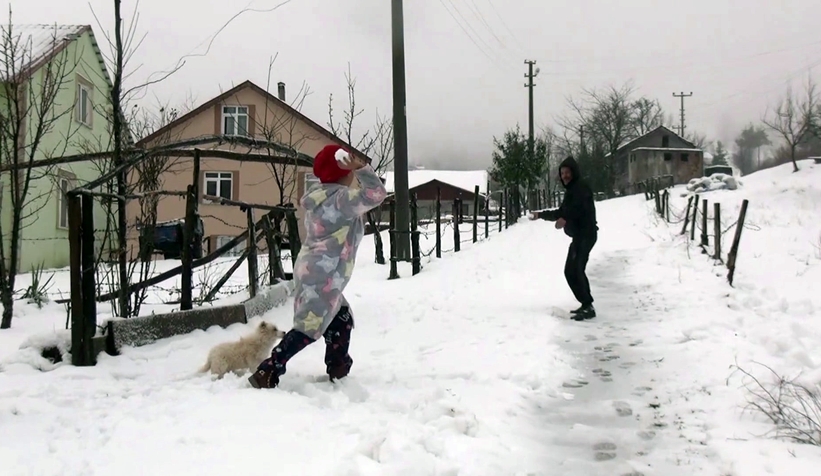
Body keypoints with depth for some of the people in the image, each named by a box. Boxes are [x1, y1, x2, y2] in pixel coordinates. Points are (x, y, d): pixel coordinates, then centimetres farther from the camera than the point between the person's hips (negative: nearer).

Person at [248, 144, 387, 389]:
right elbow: (376, 194, -23)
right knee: (309, 327, -11)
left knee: (342, 320, 19)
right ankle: (267, 372, -14)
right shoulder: (340, 197, -13)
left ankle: (338, 369, 27)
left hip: (313, 271, 11)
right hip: (321, 275, -11)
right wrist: (361, 168, -21)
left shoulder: (323, 197, 14)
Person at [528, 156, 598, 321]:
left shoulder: (581, 187, -10)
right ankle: (587, 305, 19)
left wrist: (565, 220, -45)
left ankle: (588, 306, -19)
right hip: (579, 235, 11)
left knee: (574, 270, -18)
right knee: (573, 270, 14)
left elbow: (580, 207, -30)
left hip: (585, 234, -11)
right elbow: (561, 212, 32)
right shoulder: (571, 190, 21)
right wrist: (541, 215, 34)